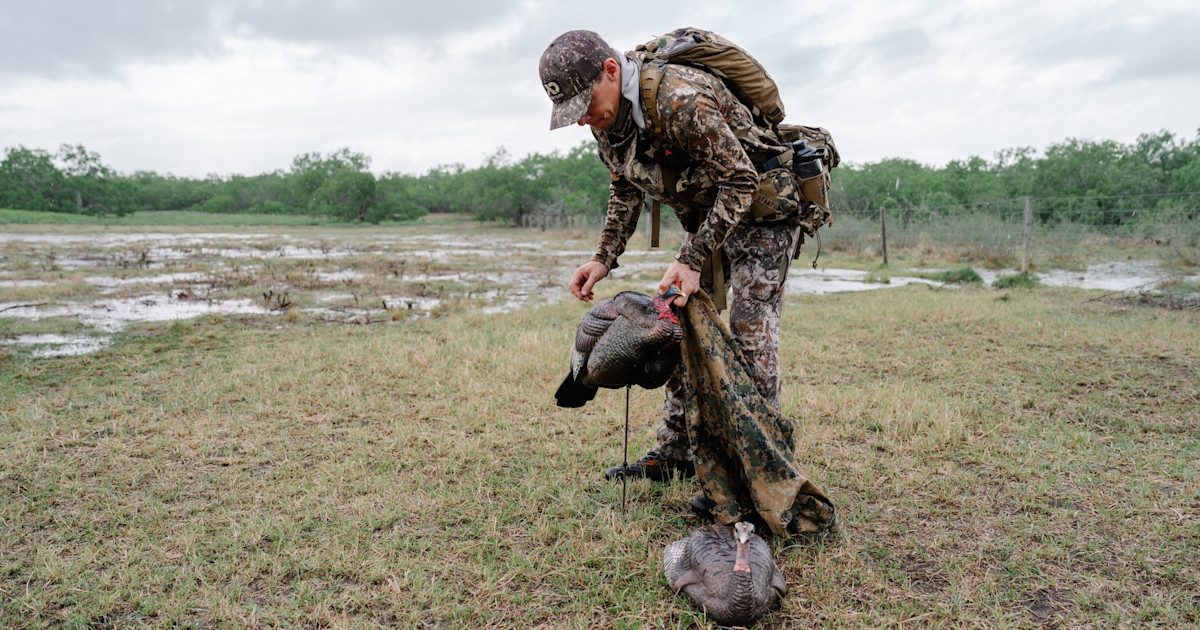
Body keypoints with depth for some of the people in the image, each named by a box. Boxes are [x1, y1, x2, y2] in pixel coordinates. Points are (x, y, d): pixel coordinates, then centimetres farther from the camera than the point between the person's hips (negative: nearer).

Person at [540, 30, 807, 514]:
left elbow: (741, 182, -27)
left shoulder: (680, 99, -33)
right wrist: (604, 258, -1)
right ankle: (676, 452, 18)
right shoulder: (606, 114, -5)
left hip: (761, 208, -8)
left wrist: (692, 261, -33)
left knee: (749, 335, -13)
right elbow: (627, 191, 10)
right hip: (707, 215, 9)